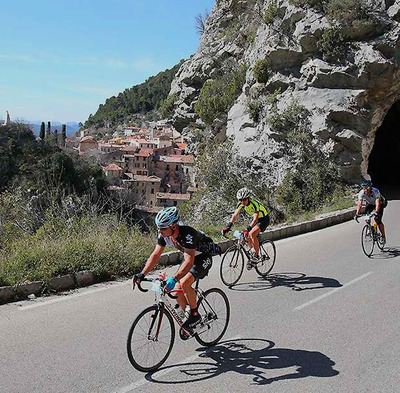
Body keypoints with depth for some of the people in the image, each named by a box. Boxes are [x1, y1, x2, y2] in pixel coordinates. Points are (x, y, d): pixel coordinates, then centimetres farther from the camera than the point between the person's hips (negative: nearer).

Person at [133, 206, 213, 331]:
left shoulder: (187, 234, -38)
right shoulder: (164, 234, -16)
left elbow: (189, 261, -45)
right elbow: (155, 255, -11)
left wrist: (173, 279, -55)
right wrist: (142, 274, -22)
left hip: (203, 257, -7)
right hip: (188, 257, 7)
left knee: (184, 283, -27)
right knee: (178, 289, -3)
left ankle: (195, 314, -6)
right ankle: (185, 319, 16)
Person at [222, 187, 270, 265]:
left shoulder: (254, 203, -34)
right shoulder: (241, 203, -14)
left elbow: (255, 219, -41)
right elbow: (235, 215, -17)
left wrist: (248, 229, -53)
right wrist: (228, 226, -31)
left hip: (264, 218, -7)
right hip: (255, 218, 7)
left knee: (252, 234, -26)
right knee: (248, 236, -2)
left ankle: (256, 255, -14)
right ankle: (251, 256, 17)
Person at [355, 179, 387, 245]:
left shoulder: (375, 191, -36)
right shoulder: (361, 193, -26)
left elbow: (378, 203, -44)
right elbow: (360, 204, -30)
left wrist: (376, 212, -58)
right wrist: (357, 214, -41)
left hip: (380, 204, -4)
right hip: (370, 204, 4)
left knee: (378, 220, -17)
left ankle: (383, 236, -2)